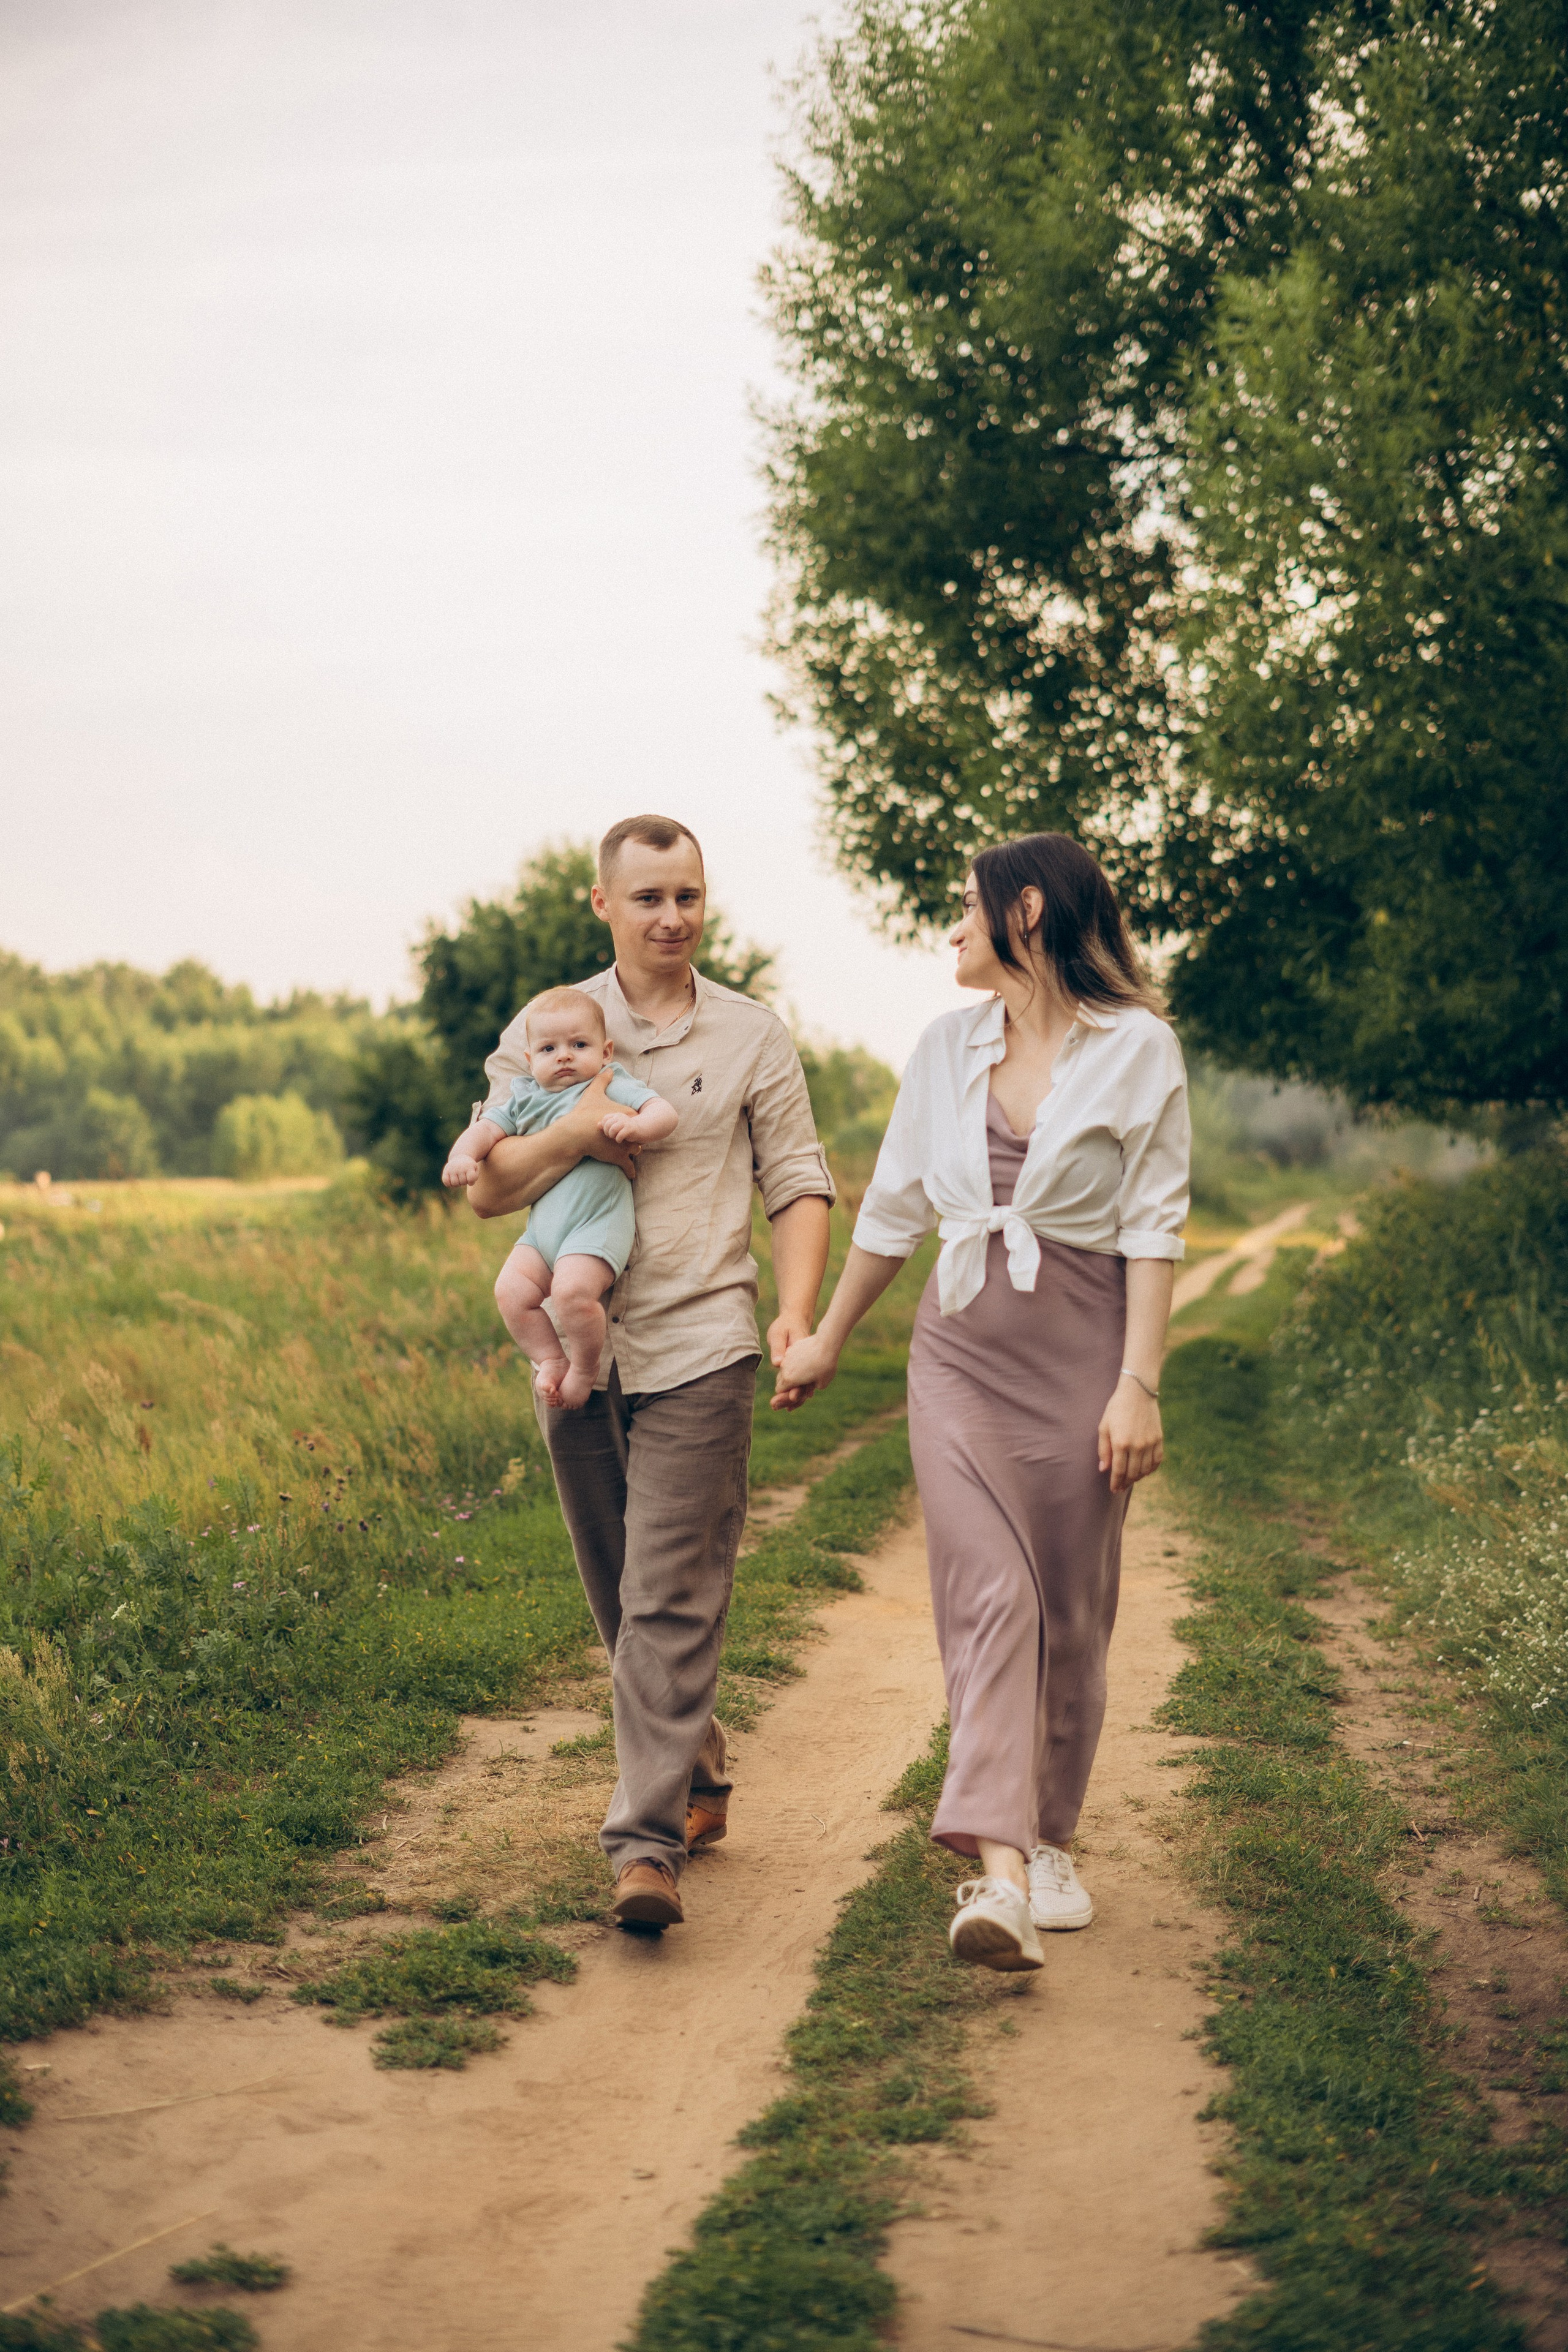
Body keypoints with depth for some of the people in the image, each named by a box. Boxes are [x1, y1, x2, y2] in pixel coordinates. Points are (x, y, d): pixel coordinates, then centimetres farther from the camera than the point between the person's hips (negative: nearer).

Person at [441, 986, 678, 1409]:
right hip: (542, 1226, 6)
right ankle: (551, 1360, 4)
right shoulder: (525, 1100, 19)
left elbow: (665, 1113, -5)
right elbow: (486, 1128, 13)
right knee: (511, 1291, -15)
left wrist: (636, 1127, -27)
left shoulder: (611, 1087, 4)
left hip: (597, 1220, -6)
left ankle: (585, 1369, -3)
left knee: (571, 1291, -27)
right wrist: (463, 1154, -9)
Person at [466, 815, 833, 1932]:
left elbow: (799, 1185, 4)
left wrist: (799, 1312, -11)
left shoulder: (752, 1037, 6)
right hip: (578, 1349, 3)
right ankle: (698, 1760, 34)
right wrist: (572, 1134, -14)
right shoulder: (543, 1032, 8)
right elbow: (484, 1189, 5)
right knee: (623, 1600, 13)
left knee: (672, 1600, -10)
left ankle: (649, 1842, -10)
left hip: (699, 1348, -3)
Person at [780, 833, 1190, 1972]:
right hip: (961, 1352, 3)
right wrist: (827, 1339, 24)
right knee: (989, 1597, -12)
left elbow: (1154, 1226, -6)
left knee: (1071, 1613, 5)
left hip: (1081, 1355, -2)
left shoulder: (1137, 1046, -3)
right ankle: (1000, 1871, -20)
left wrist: (1139, 1385, -12)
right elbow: (894, 1208, 19)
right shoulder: (949, 1046, 10)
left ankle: (1049, 1838, 25)